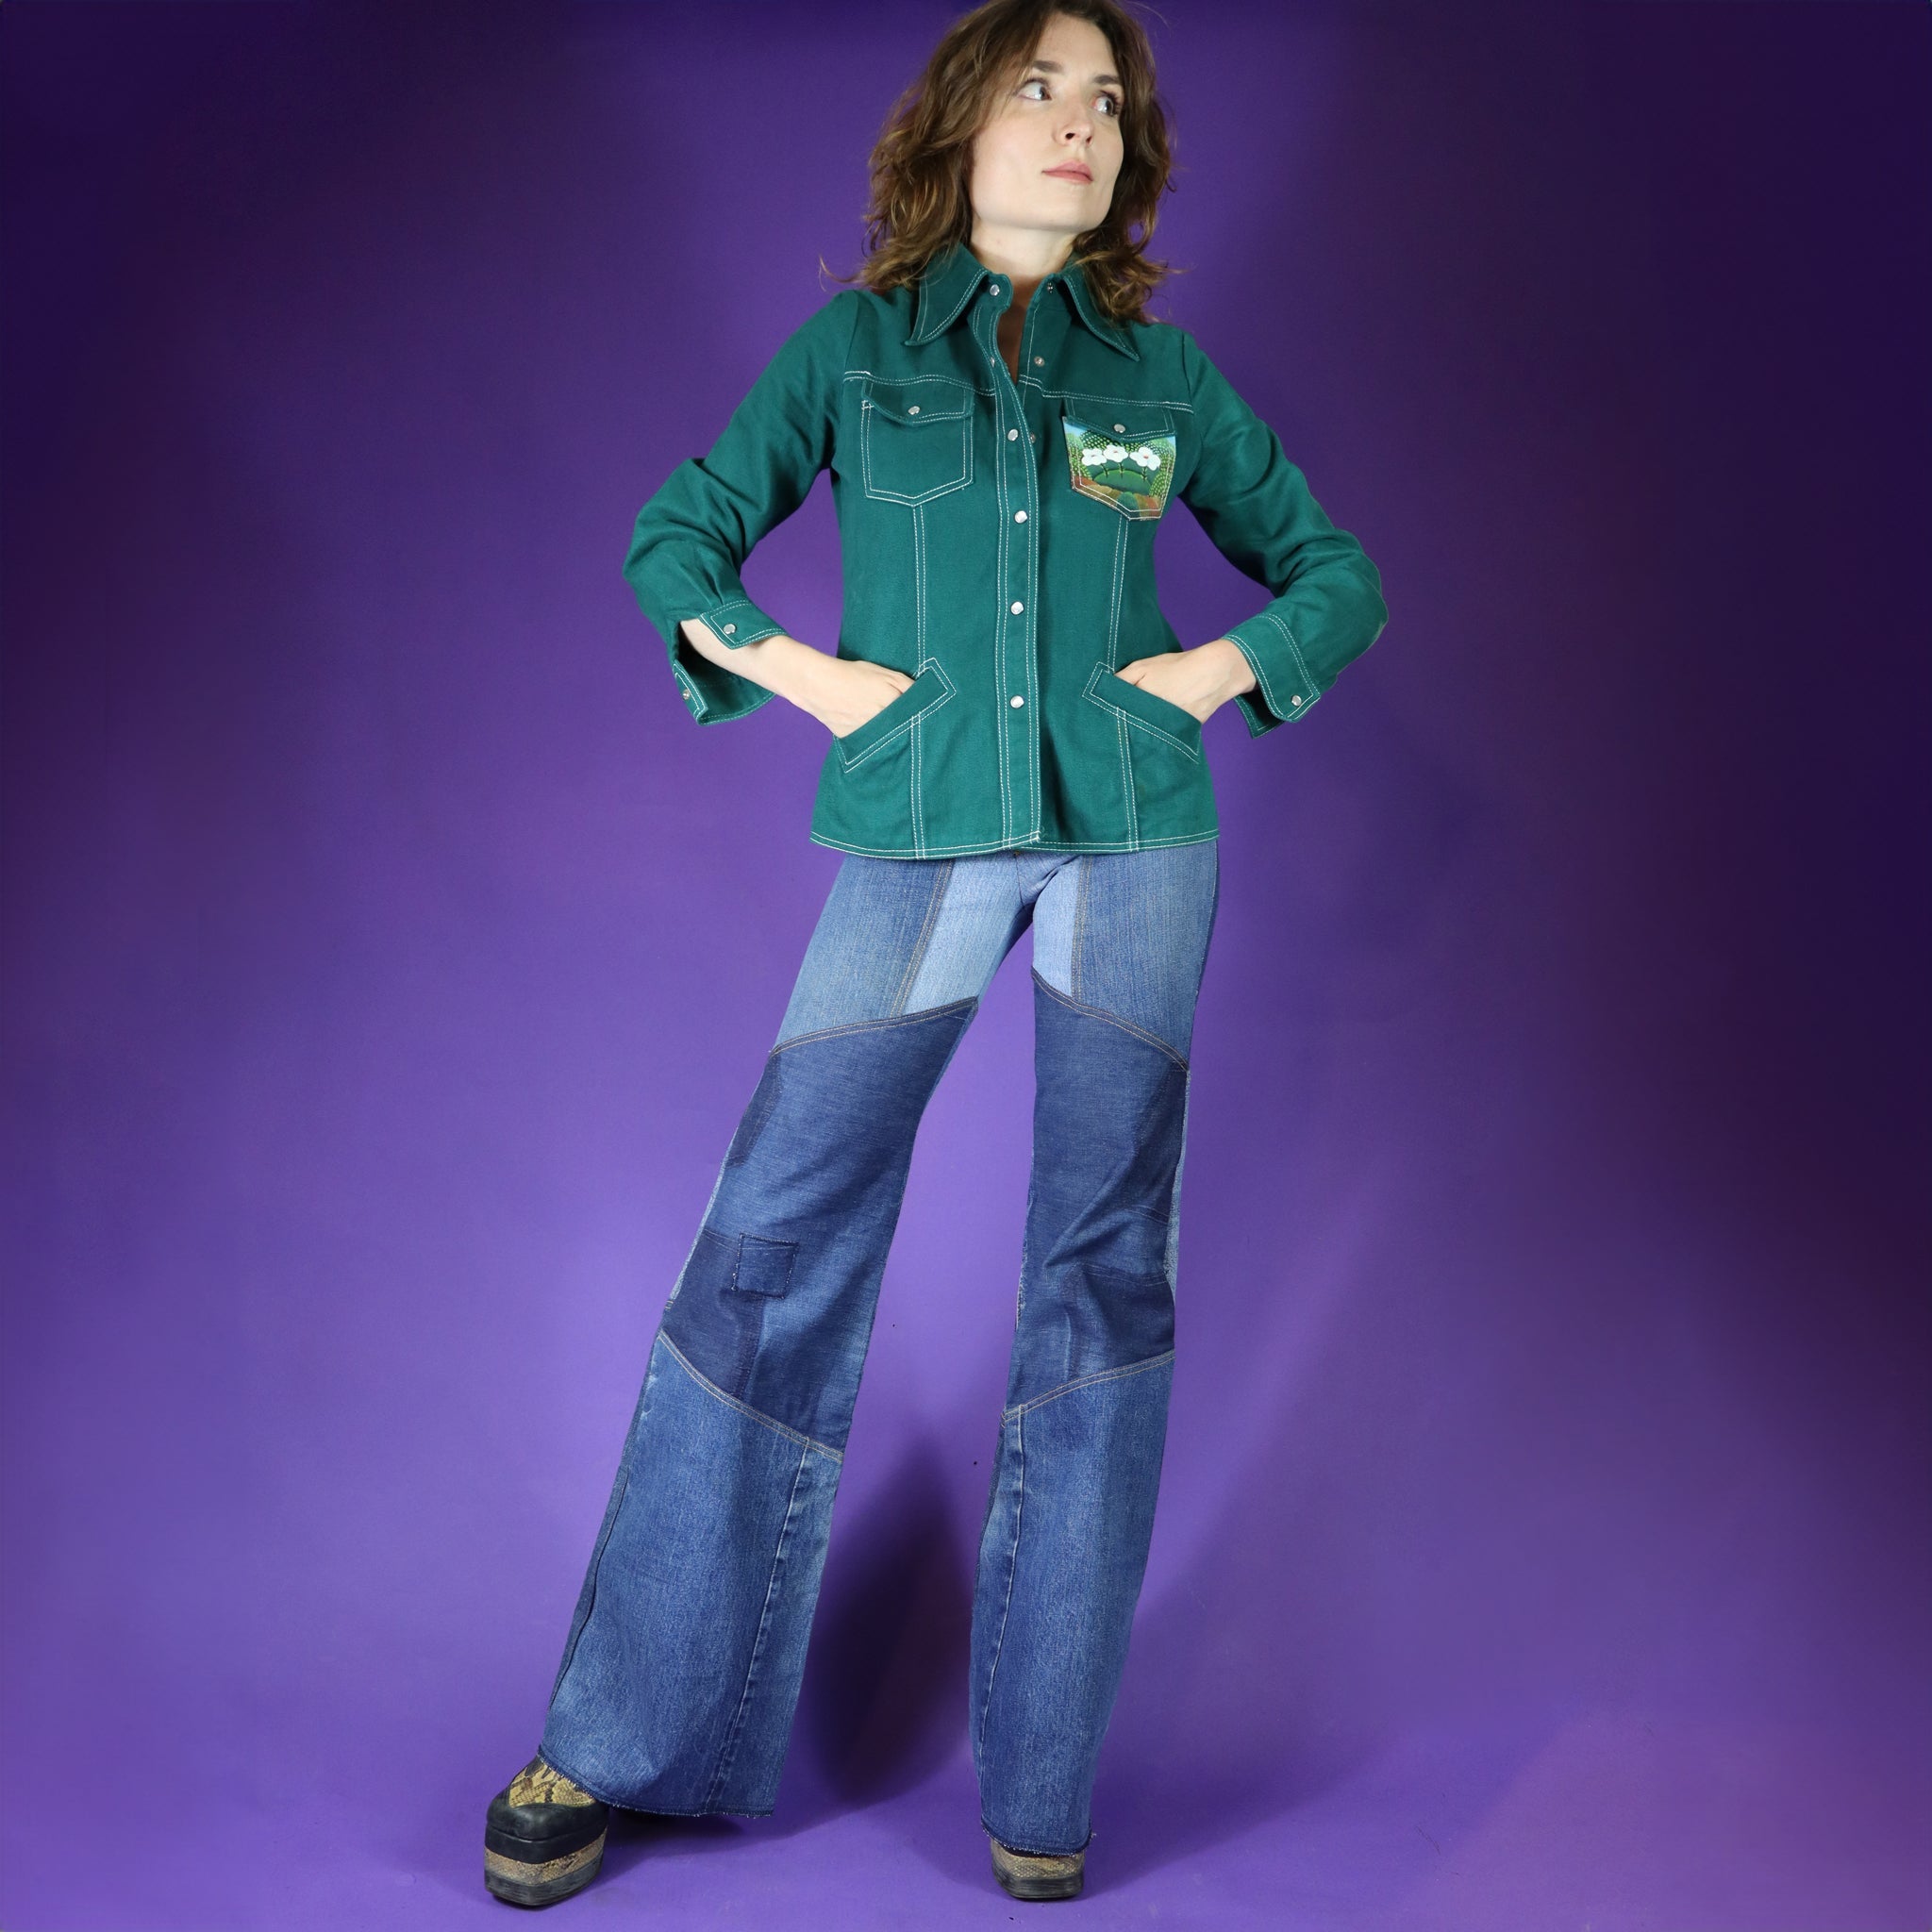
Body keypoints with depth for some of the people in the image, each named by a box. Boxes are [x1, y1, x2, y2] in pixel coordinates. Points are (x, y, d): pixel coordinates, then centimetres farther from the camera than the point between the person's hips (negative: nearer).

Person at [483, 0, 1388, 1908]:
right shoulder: (853, 347, 5)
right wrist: (792, 670, -5)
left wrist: (1223, 668, -1)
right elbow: (676, 538, 10)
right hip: (914, 840, -1)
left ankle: (1040, 1778, 12)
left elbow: (1336, 574, 16)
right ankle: (621, 1739, 10)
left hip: (1135, 837, 2)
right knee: (776, 1244, -5)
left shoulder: (1165, 372, 8)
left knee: (1102, 1268, 1)